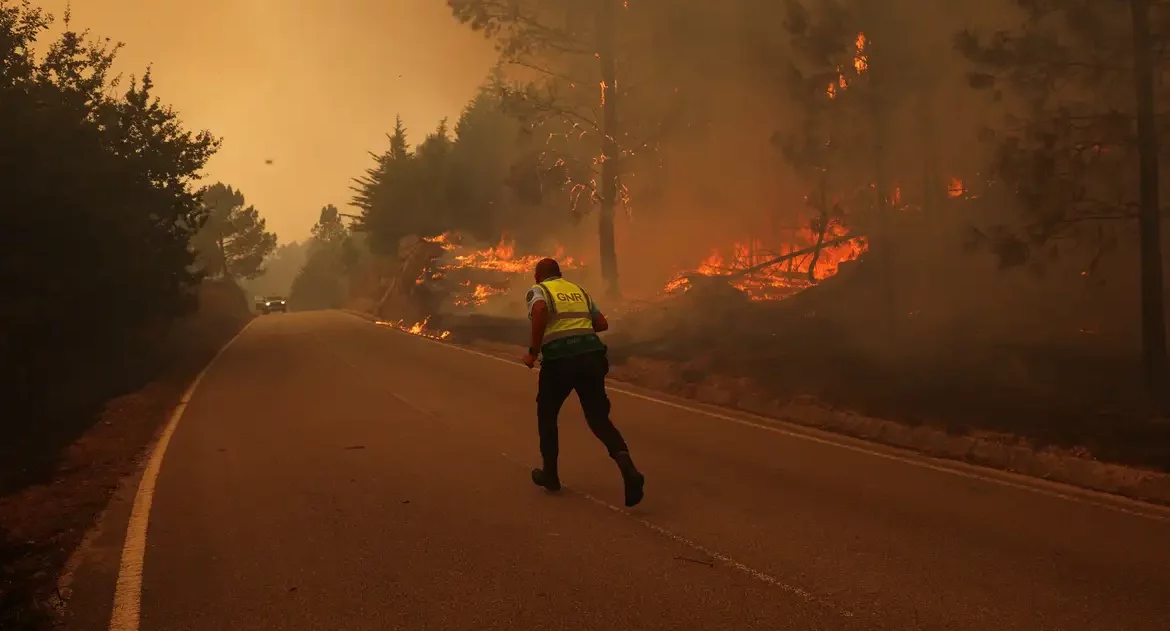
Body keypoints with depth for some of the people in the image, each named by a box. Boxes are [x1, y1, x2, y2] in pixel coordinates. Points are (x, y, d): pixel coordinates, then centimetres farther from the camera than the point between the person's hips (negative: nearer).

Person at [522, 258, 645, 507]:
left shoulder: (538, 291, 7)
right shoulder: (578, 290, 23)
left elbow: (540, 311, -18)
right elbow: (603, 323, 24)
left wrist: (533, 351, -11)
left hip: (559, 359, -4)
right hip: (591, 355, 4)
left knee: (547, 415, 20)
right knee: (598, 418, 6)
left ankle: (550, 474, 27)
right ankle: (626, 465, -19)